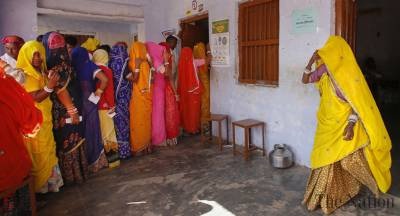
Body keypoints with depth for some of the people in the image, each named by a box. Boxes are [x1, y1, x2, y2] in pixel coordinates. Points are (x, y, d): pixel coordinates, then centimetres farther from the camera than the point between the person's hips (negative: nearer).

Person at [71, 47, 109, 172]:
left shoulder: (72, 68, -7)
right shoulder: (90, 66, -5)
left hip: (76, 103, 0)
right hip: (89, 102, 0)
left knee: (80, 131, 11)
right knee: (91, 131, 10)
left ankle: (81, 162, 23)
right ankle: (94, 161, 20)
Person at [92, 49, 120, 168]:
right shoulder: (106, 70, -9)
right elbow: (109, 89, -14)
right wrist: (112, 105, -5)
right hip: (104, 106, -5)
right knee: (107, 131, 4)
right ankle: (111, 158, 11)